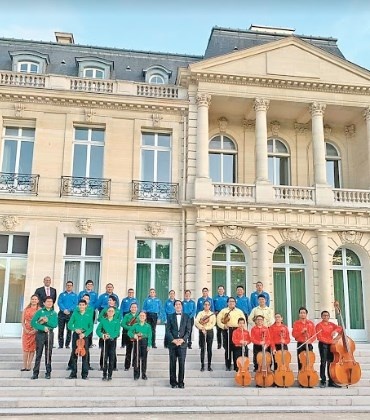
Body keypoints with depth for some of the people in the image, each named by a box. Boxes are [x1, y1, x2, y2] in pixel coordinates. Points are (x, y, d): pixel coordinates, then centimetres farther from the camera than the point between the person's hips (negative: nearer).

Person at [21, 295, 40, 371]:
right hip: (26, 330, 2)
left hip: (35, 331, -2)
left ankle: (29, 366, 7)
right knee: (25, 348, 0)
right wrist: (25, 329, -8)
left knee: (32, 349, 2)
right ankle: (24, 366, 3)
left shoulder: (39, 309, -1)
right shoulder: (26, 309, 8)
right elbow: (23, 321, 7)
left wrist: (35, 330, -15)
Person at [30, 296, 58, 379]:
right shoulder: (39, 312, 4)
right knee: (38, 354, -1)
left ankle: (48, 373, 10)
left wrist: (47, 321, -16)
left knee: (48, 354, 4)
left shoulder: (54, 313, 9)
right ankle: (35, 373, 3)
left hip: (50, 334, 2)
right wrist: (43, 327, -15)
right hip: (40, 334, -1)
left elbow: (55, 324, -2)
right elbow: (33, 322, -6)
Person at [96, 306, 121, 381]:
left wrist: (110, 336, -21)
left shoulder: (116, 321, 4)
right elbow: (98, 330, 1)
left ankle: (110, 375, 8)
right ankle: (104, 375, 7)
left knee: (112, 358, 0)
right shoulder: (103, 320, 7)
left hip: (113, 340, 0)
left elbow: (117, 331, -6)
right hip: (104, 341, 0)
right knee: (104, 358, -1)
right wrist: (102, 335, -19)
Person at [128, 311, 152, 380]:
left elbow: (149, 336, 2)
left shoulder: (148, 326, 4)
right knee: (136, 358, -1)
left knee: (144, 359, 4)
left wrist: (149, 345, -6)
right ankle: (136, 374, 9)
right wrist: (133, 335, -23)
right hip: (137, 342, 0)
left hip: (144, 343, 0)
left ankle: (144, 374, 15)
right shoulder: (135, 325, 5)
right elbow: (129, 332, -3)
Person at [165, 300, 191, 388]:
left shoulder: (186, 317, 7)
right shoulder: (170, 317, 6)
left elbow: (188, 330, 2)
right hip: (172, 344, 0)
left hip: (183, 343, 0)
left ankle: (181, 382, 7)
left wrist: (182, 339, -11)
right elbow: (167, 330, 1)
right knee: (172, 363, 3)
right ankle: (173, 382, 10)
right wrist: (173, 340, -12)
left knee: (182, 363, -1)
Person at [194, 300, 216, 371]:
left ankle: (209, 365, 8)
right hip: (202, 332, -1)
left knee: (209, 349, 2)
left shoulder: (212, 314, 6)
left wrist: (206, 328, -14)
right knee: (202, 349, -1)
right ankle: (202, 365, 3)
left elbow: (213, 323, -4)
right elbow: (196, 322, -8)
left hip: (210, 331, 1)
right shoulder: (200, 313, 4)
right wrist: (202, 328, -18)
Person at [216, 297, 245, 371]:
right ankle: (228, 366, 9)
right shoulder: (223, 311, 10)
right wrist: (223, 326, -11)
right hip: (227, 331, -1)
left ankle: (236, 366, 5)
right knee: (227, 348, 1)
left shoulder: (239, 311, 14)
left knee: (236, 349, -2)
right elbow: (218, 320, 4)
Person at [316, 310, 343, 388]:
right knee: (323, 363, -7)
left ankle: (331, 381, 13)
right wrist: (329, 341, -17)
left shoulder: (331, 324, 14)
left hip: (331, 345, 6)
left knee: (331, 363, 7)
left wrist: (335, 330, -15)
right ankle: (323, 381, -3)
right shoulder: (319, 325, -3)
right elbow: (320, 337, -10)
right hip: (323, 345, -6)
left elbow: (340, 328, 5)